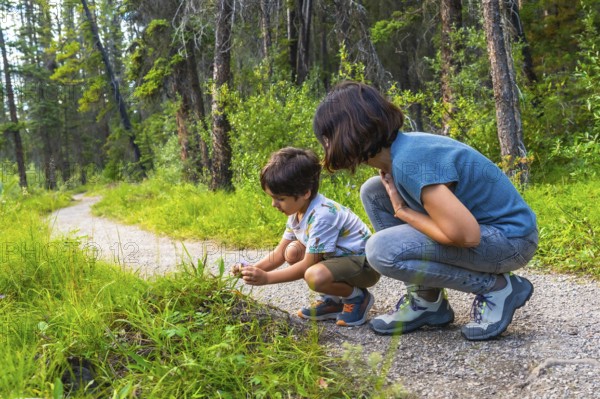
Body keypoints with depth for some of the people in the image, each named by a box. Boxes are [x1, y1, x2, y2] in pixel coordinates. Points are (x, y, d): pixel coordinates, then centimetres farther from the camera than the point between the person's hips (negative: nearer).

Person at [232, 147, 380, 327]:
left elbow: (307, 265, -25)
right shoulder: (298, 210, 0)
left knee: (315, 276, -34)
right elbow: (280, 252, 5)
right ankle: (333, 301, 7)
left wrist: (266, 277, -22)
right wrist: (253, 269, -12)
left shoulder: (322, 215, -29)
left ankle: (358, 297, -4)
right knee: (293, 252, -5)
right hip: (337, 257, 9)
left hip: (364, 263, -9)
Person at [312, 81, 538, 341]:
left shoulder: (409, 163, -28)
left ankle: (498, 288, -7)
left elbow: (466, 235, -31)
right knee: (373, 193, 3)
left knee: (383, 250, -25)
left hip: (510, 238, -9)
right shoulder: (400, 147, -1)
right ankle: (426, 300, 8)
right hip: (478, 220, 9)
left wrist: (403, 212, -17)